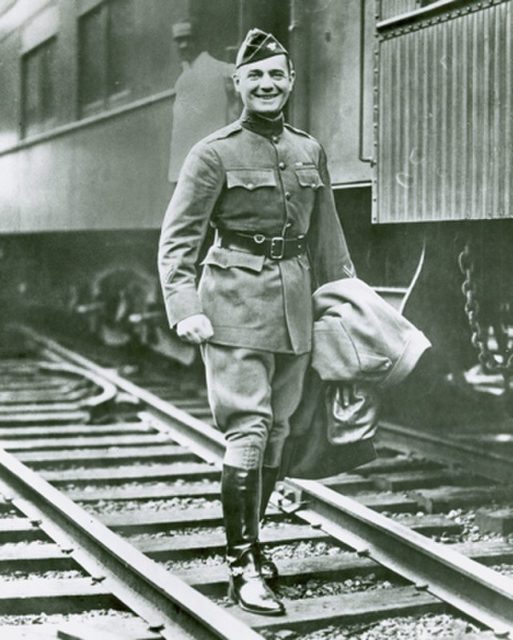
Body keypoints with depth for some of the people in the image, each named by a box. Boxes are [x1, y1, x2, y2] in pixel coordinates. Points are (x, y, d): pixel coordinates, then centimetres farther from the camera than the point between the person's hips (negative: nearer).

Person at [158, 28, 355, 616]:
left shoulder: (309, 151, 11)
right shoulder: (214, 153, -5)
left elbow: (326, 240, 19)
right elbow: (177, 238, -7)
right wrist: (185, 308, -18)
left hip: (293, 304, 5)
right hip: (236, 302, -5)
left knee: (276, 432, 10)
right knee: (248, 428, -10)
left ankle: (250, 542, 26)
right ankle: (241, 568, -3)